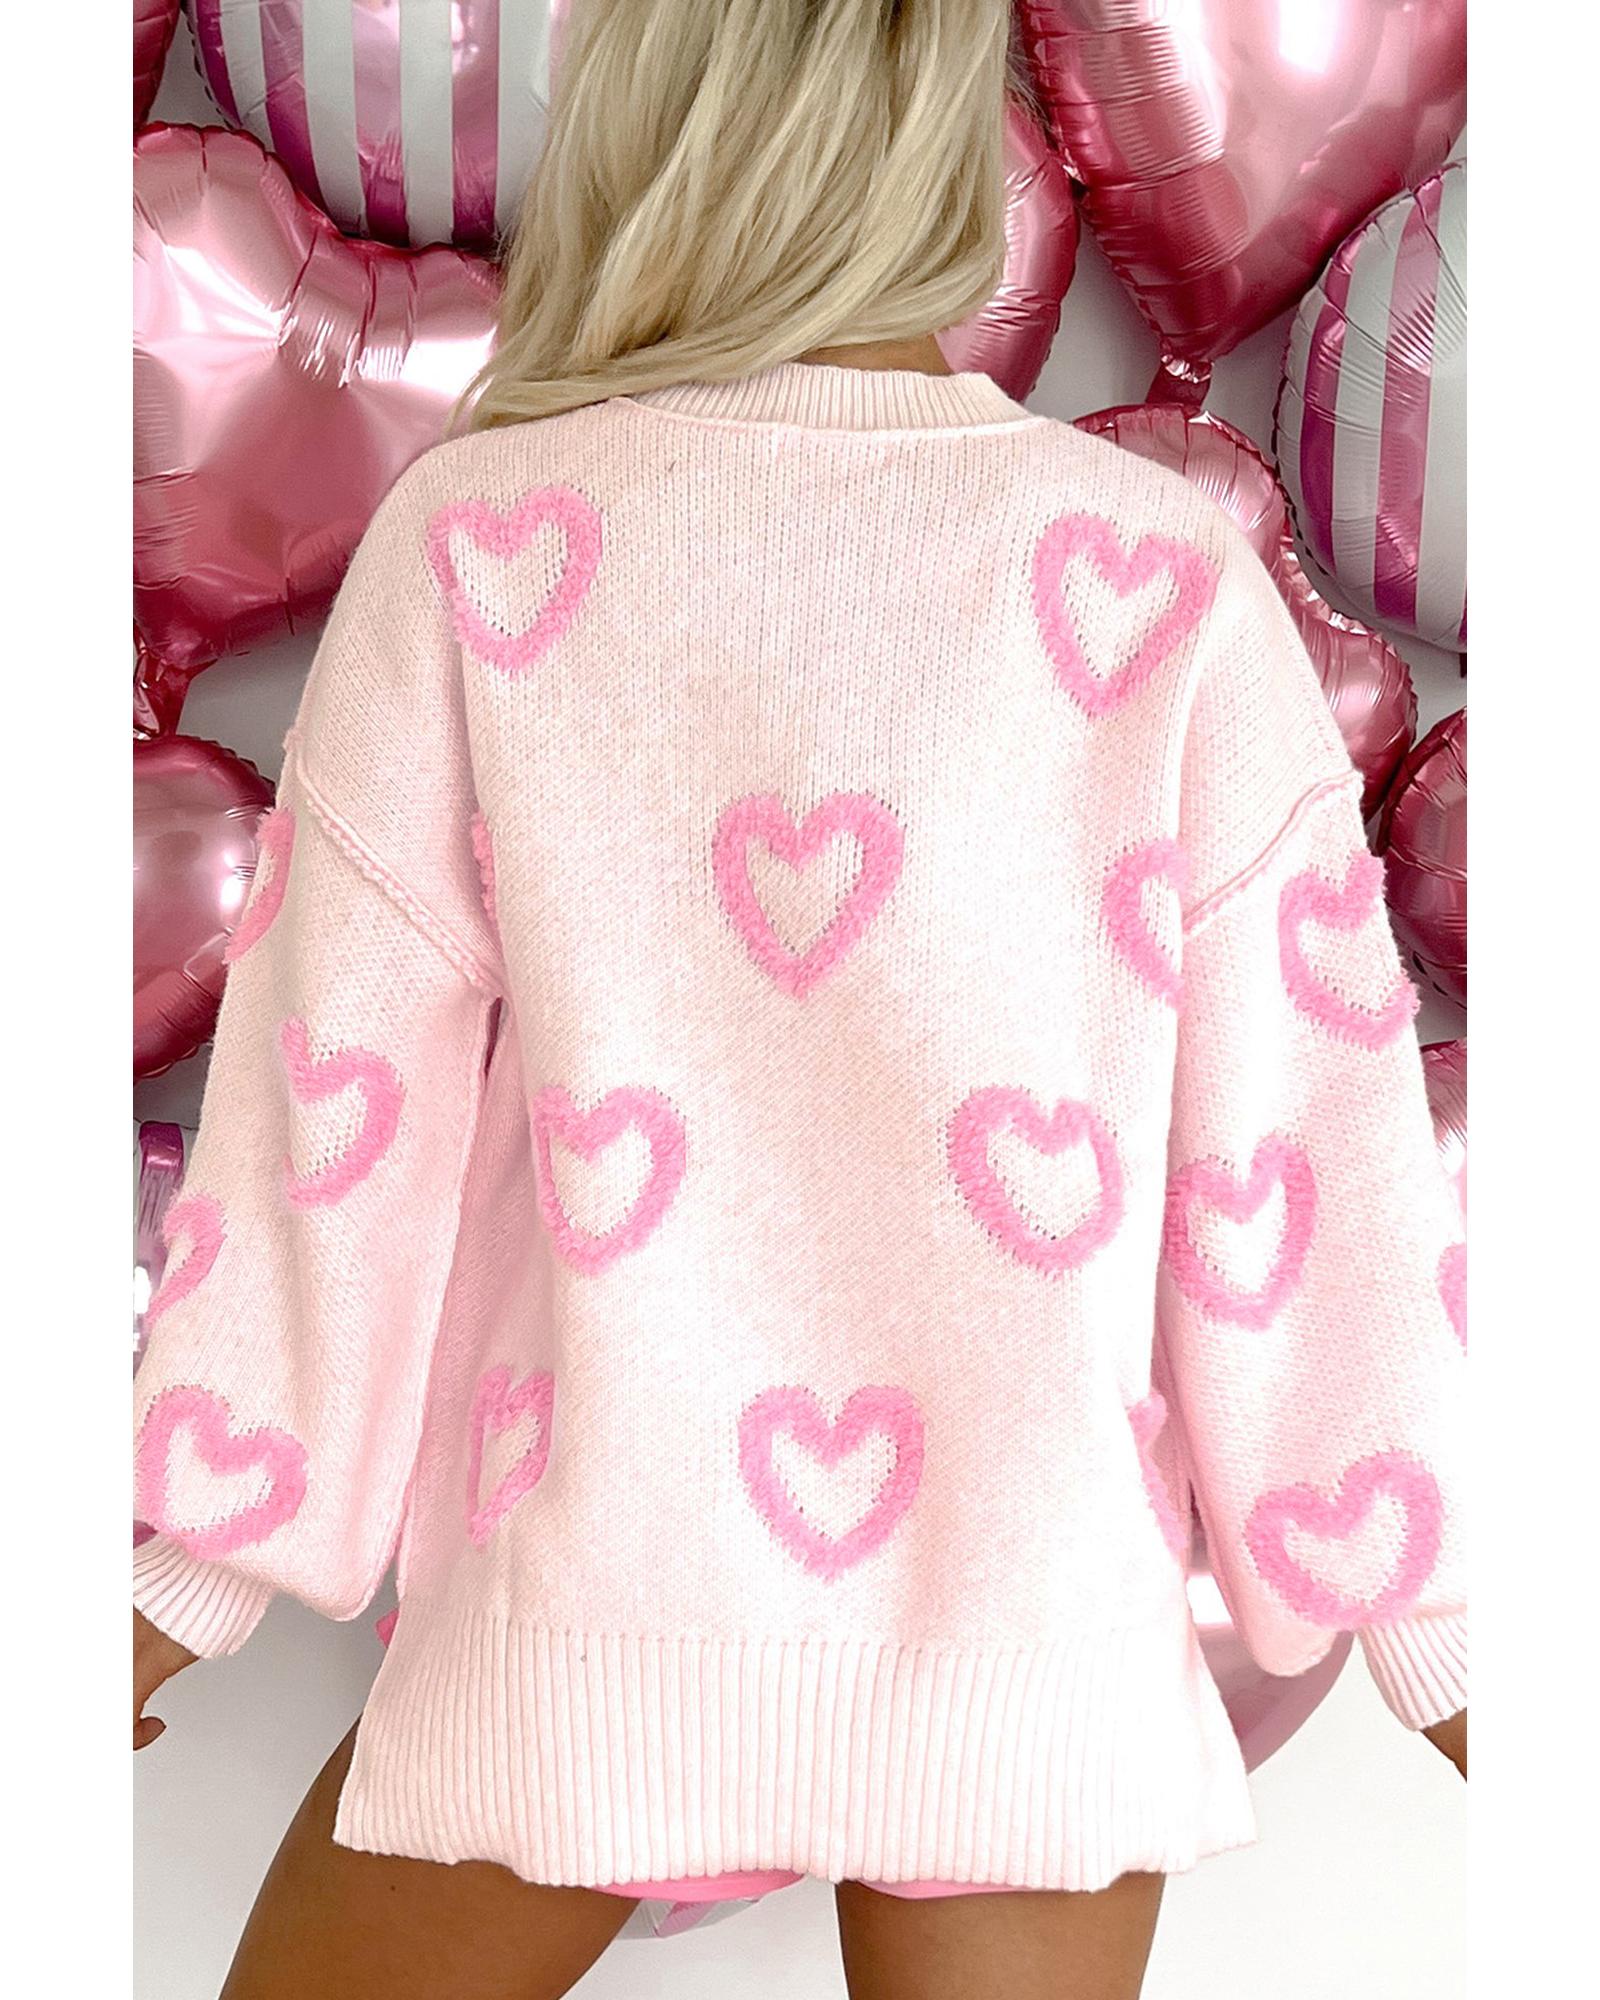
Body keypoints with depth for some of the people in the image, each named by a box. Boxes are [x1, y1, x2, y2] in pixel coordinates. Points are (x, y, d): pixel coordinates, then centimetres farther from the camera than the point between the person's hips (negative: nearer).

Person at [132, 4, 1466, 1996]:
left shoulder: (478, 541, -11)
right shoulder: (1172, 584, -9)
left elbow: (334, 1089, -7)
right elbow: (1306, 1149, -7)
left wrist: (183, 1564, 5)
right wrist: (1438, 1609, 7)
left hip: (610, 1564, 0)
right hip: (1021, 1596, 2)